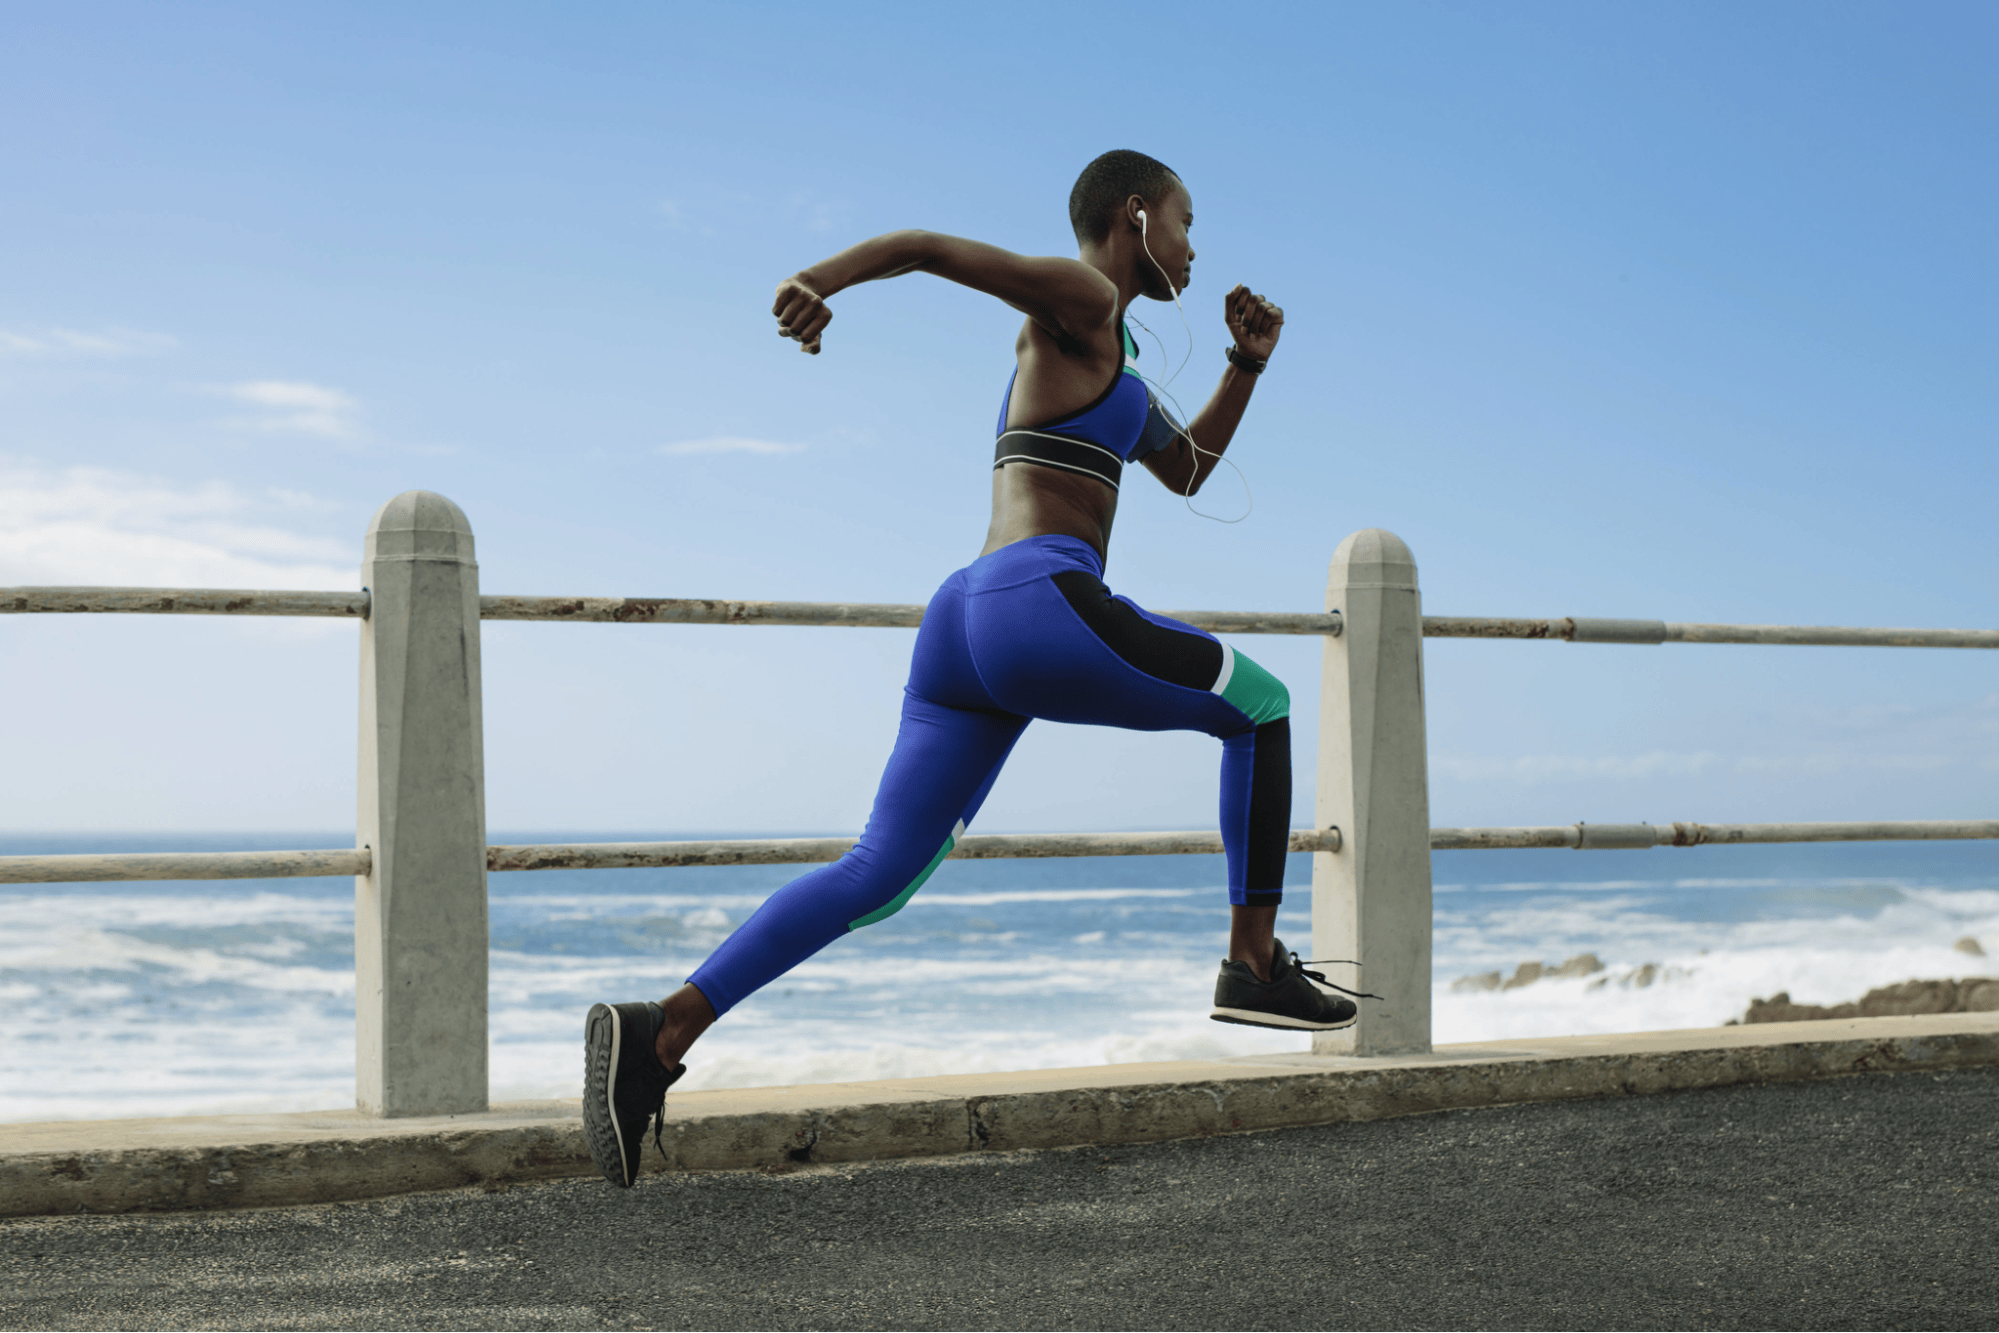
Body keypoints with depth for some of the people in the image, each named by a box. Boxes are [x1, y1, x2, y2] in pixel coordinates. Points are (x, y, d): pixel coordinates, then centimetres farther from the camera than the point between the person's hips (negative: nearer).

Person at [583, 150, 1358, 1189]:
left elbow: (1185, 471, 42)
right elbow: (925, 246, -9)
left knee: (881, 873, 1)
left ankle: (660, 1032, -11)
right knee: (1259, 704, 13)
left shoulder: (1101, 354, 31)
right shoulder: (1079, 300, 2)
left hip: (964, 620, 9)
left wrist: (1248, 364, 29)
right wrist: (816, 281, -26)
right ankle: (1256, 966, 13)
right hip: (1044, 604, -9)